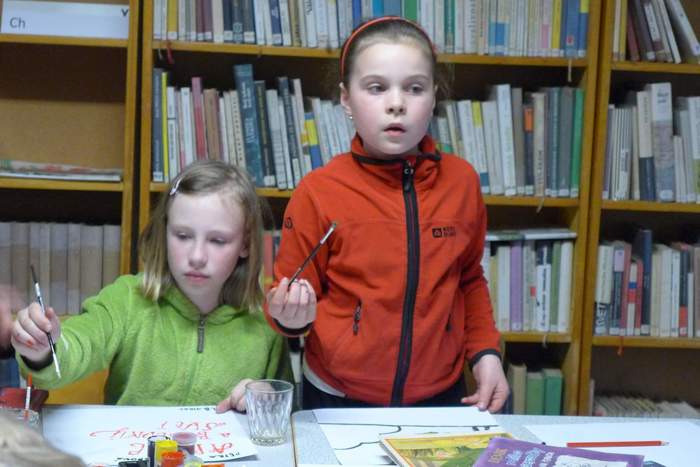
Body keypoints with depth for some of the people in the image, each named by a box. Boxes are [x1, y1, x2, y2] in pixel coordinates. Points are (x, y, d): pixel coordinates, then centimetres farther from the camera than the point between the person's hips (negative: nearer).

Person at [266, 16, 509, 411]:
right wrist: (290, 315, -25)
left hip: (440, 397, 3)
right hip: (339, 401, -2)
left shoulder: (461, 181, -3)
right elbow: (289, 301, -4)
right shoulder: (318, 192, -13)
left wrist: (485, 352, 1)